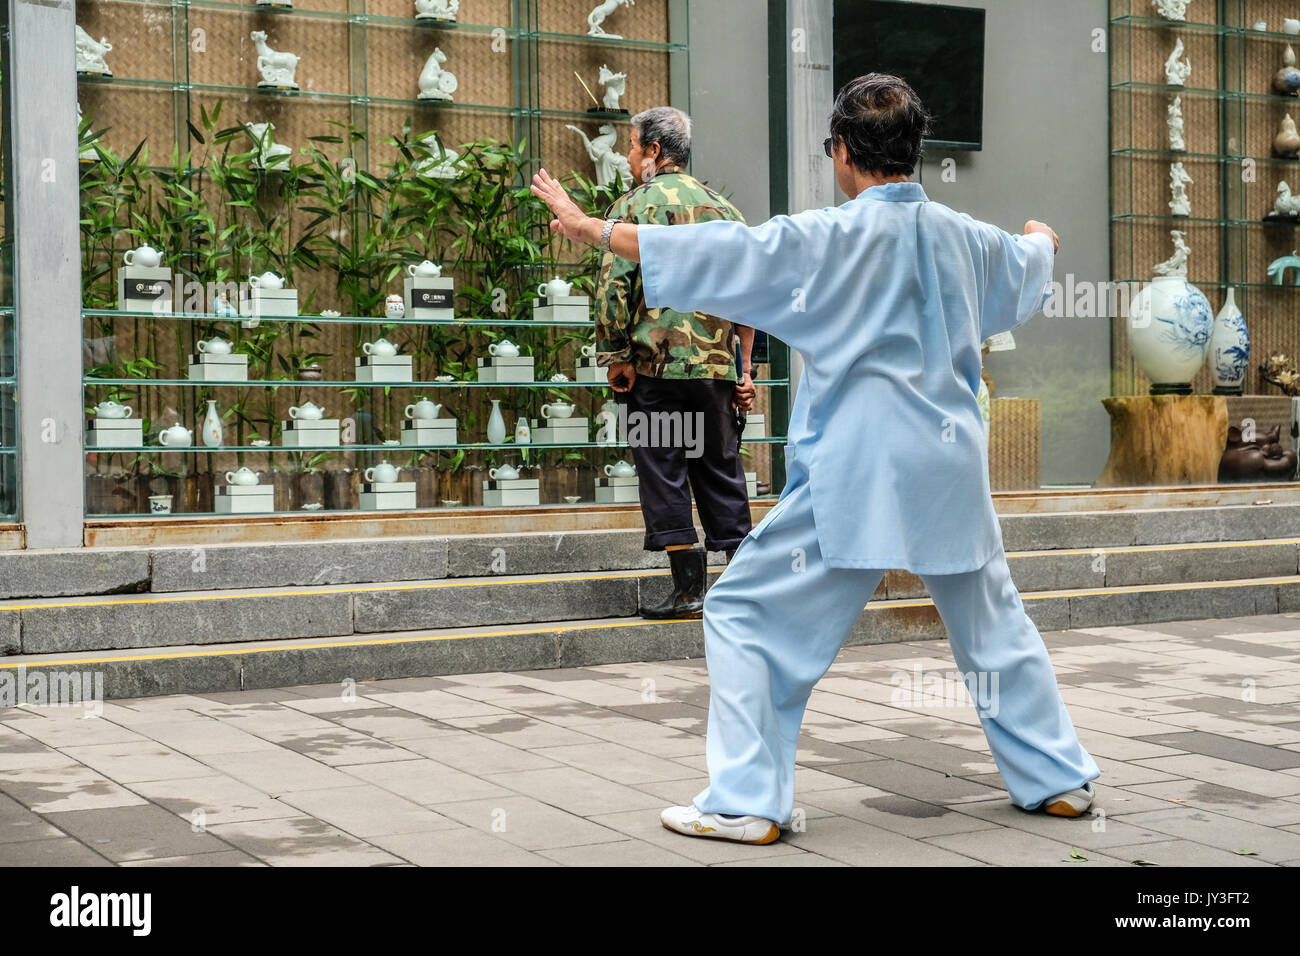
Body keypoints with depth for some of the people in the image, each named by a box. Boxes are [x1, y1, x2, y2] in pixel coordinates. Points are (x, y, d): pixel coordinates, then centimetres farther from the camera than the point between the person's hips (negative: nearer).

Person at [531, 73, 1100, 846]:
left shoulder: (827, 240, -11)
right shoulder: (966, 238, 8)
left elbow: (717, 253, -12)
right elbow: (1028, 272, 30)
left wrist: (591, 228, -6)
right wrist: (1042, 241, 55)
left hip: (857, 473, -6)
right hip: (951, 470, 6)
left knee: (746, 616, 3)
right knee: (995, 623, 24)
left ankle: (746, 803, -1)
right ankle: (1060, 777, 31)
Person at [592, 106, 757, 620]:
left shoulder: (637, 204, -4)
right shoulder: (722, 207, 13)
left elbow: (613, 284, -13)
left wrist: (616, 356, -7)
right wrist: (744, 369, 14)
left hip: (656, 365, -5)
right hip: (715, 366, 5)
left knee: (663, 474, 2)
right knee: (721, 472, 12)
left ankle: (688, 589, 1)